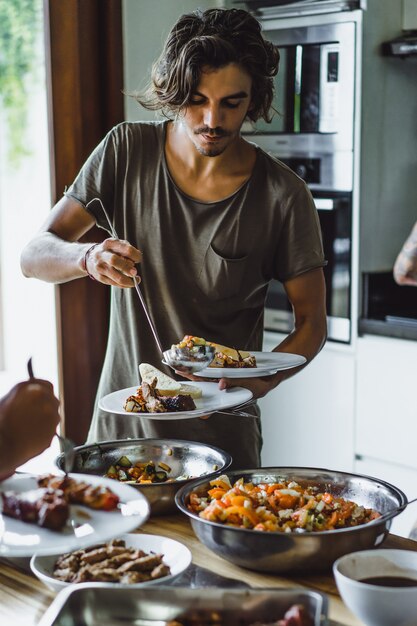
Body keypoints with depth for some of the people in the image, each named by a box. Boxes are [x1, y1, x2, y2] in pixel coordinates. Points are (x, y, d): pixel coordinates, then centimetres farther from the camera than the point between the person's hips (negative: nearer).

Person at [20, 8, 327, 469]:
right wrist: (89, 257, -28)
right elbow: (33, 256, -6)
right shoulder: (126, 151, -6)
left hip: (223, 433, -1)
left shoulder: (284, 197, -12)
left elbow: (311, 323, -3)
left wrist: (257, 383, -22)